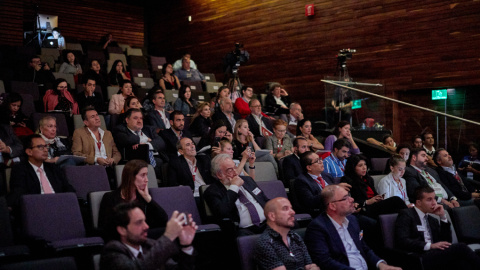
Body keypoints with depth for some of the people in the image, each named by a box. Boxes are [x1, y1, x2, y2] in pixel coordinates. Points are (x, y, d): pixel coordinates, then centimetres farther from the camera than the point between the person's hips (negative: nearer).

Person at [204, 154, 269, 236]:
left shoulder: (247, 180, 21)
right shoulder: (212, 191, 1)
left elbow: (267, 202, 25)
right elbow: (221, 213, -18)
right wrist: (234, 187, -10)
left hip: (267, 223, 5)